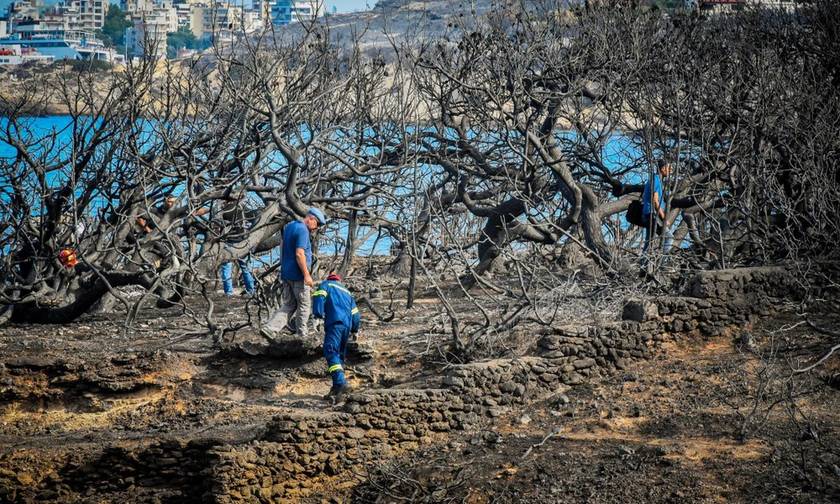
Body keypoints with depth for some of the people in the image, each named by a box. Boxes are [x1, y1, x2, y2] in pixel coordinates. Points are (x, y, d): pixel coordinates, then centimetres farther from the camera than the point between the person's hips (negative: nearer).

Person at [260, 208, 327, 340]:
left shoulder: (288, 226, 13)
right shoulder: (303, 230, -17)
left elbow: (283, 247, 21)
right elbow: (299, 254, -23)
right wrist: (307, 275, -21)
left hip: (286, 273, 8)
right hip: (298, 275, -8)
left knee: (288, 305, 10)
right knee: (304, 305, 7)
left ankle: (269, 329, -4)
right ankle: (302, 334, 16)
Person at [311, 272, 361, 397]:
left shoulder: (326, 285, 19)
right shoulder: (346, 291, 34)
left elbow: (319, 296, -4)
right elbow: (355, 314, 32)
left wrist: (317, 313, -11)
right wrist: (354, 330, 41)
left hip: (335, 322, -7)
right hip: (347, 324, 7)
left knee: (331, 352, -18)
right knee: (340, 354, 15)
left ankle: (340, 383, -36)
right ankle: (338, 386, 10)